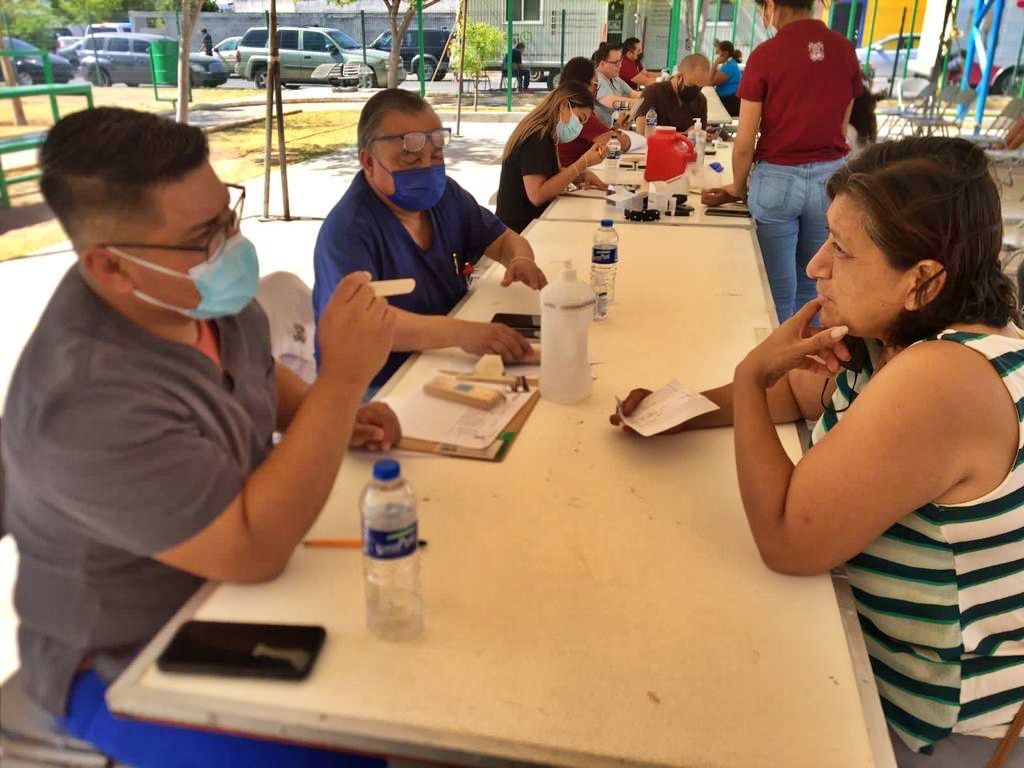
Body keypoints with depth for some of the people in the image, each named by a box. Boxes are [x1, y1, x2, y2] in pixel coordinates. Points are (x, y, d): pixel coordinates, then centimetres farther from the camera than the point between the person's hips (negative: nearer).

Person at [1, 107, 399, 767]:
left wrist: (332, 417, -7)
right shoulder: (88, 400, -33)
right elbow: (254, 551, -34)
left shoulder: (204, 291, -8)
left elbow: (260, 372, 13)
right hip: (132, 668, -7)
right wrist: (344, 379, -35)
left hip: (229, 582, 7)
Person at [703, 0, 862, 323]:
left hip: (778, 178, -4)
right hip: (830, 177, 4)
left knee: (779, 292, 7)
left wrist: (737, 188, 7)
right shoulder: (844, 49, 2)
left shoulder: (766, 54, -10)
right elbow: (842, 128, 10)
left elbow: (745, 140, -8)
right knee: (814, 288, 15)